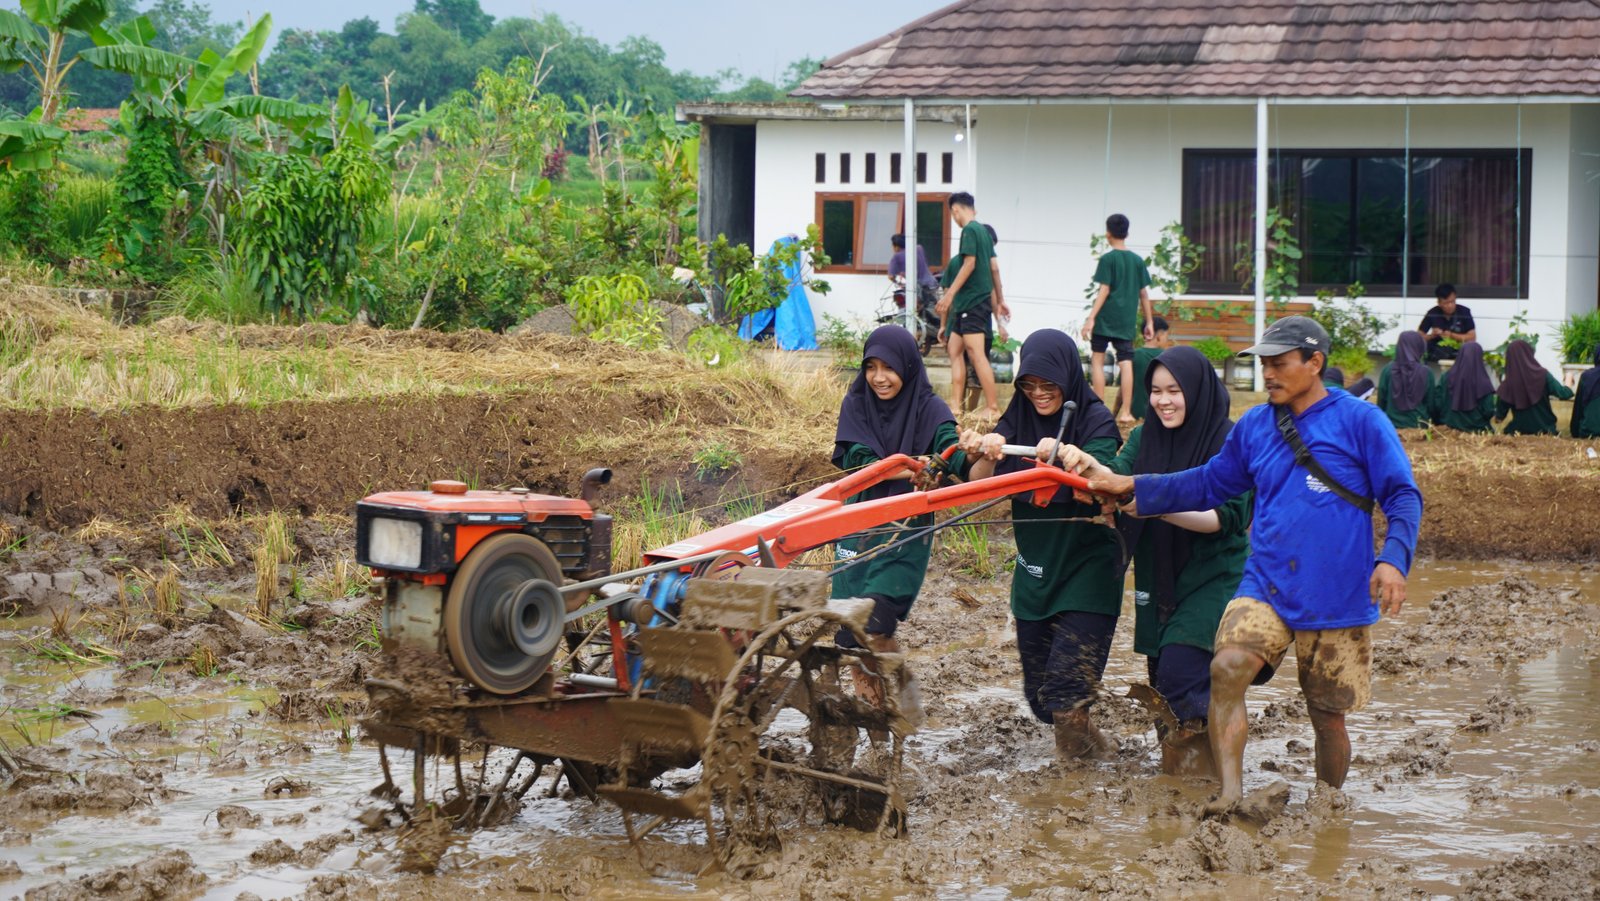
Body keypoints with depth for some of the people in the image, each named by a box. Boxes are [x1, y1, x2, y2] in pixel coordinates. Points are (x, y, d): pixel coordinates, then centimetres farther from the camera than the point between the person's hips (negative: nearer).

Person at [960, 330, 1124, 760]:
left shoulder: (1095, 420, -10)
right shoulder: (1018, 418, 3)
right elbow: (979, 484, -6)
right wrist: (986, 453, -28)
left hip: (1086, 567, -5)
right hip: (1035, 568, 5)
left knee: (1066, 689, -14)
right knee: (1039, 692, 10)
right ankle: (1084, 741, 31)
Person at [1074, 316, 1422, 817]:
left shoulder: (1360, 422, -3)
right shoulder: (1254, 426, 10)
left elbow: (1402, 496, -3)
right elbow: (1210, 484, 21)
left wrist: (1393, 559, -19)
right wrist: (1133, 488, 12)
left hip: (1337, 599, -3)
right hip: (1266, 586, 3)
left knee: (1328, 717, 6)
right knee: (1227, 668, -25)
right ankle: (1230, 793, -26)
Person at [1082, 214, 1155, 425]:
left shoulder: (1108, 259, -6)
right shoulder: (1137, 260, 8)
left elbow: (1104, 290, -12)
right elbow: (1144, 293, 9)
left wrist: (1091, 318, -13)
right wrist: (1149, 322, 13)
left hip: (1106, 319, -4)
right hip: (1127, 321, 4)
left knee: (1097, 360, 7)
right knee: (1126, 364, 0)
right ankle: (1125, 412, -4)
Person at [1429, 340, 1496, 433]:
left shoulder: (1447, 377, -7)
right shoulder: (1483, 383, -14)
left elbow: (1436, 406, -3)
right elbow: (1489, 412, -11)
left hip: (1450, 429, 3)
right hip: (1478, 430, -3)